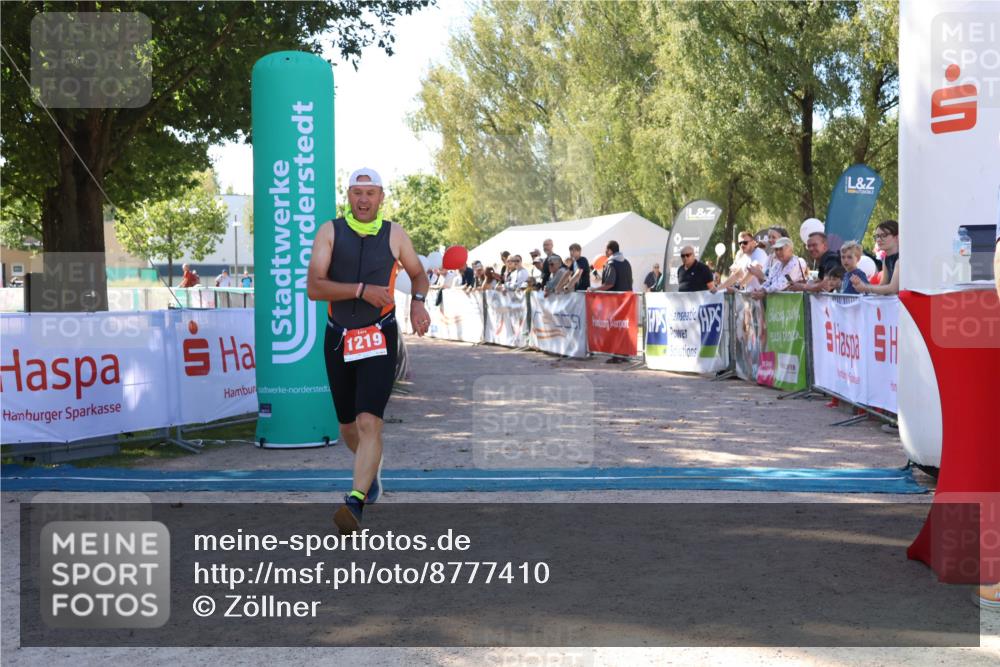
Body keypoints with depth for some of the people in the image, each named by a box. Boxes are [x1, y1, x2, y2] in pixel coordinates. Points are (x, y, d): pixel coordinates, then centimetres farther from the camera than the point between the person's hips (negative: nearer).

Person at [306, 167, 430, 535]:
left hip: (379, 338, -2)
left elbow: (418, 273, 19)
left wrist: (418, 301, -1)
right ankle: (372, 469, 45)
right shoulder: (330, 231, -2)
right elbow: (313, 287, -11)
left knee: (369, 422, -18)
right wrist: (361, 289, -21)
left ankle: (355, 504, -23)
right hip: (338, 339, 2)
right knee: (348, 425, 14)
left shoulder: (394, 234, 2)